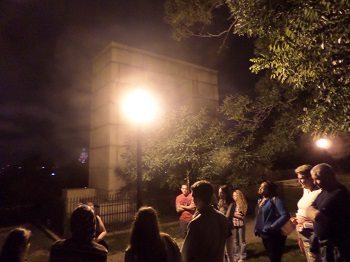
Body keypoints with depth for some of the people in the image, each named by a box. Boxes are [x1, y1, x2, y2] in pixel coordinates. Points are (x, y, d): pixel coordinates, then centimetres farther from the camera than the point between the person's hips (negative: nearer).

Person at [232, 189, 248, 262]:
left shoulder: (243, 204, -8)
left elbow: (242, 216, -10)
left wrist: (234, 214, -13)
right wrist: (236, 214, -12)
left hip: (241, 224, -3)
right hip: (233, 224, 3)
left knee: (241, 240, 8)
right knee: (235, 241, 12)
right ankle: (236, 255, 25)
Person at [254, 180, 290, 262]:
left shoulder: (275, 200, -16)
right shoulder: (260, 201, 9)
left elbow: (285, 215, -25)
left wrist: (272, 227, -27)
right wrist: (256, 228, 8)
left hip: (274, 236, -8)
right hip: (264, 235, 8)